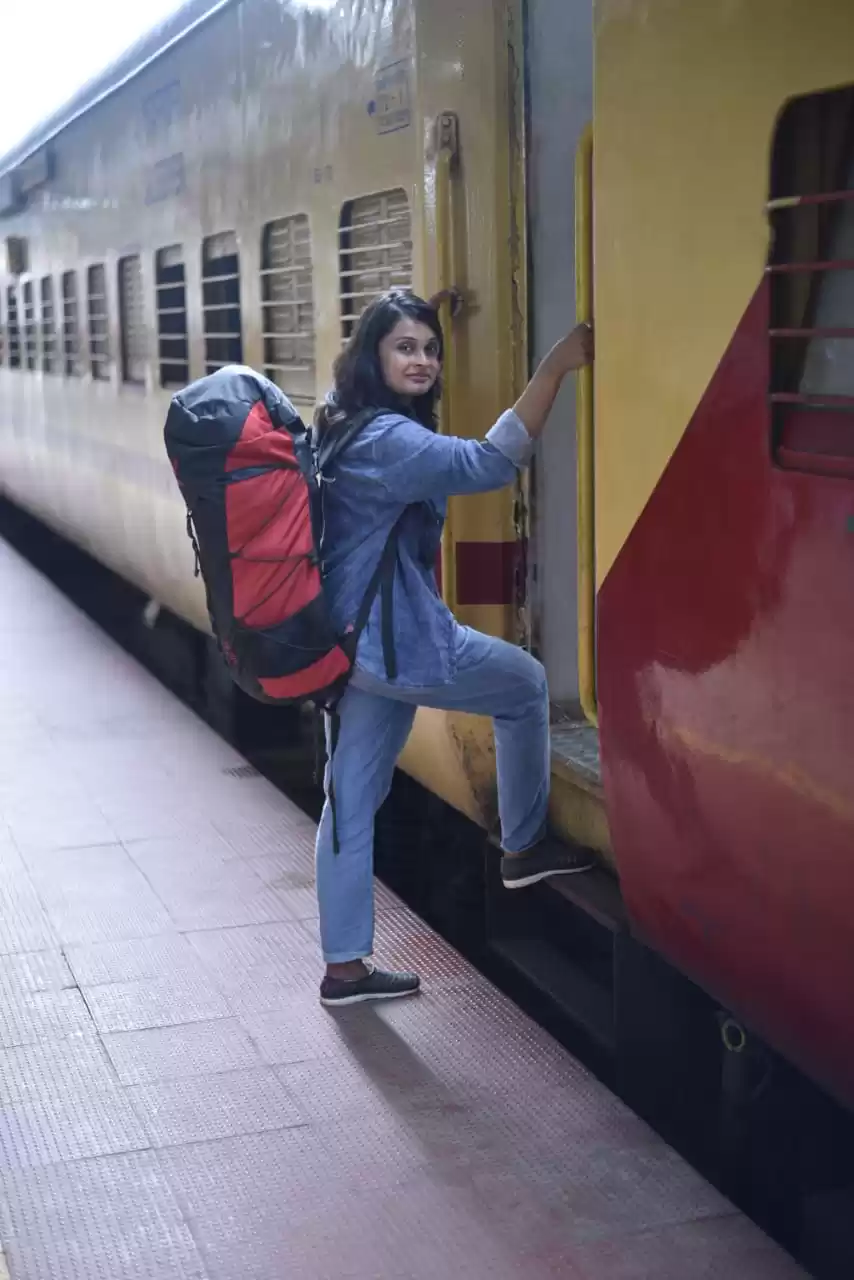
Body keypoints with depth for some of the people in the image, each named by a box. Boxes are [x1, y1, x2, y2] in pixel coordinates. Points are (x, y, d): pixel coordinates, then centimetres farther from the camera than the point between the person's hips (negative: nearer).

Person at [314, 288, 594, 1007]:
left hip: (350, 643, 10)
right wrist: (559, 364, -31)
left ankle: (345, 966, 19)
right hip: (398, 643, -10)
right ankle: (524, 848, 27)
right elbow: (490, 464, -32)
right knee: (526, 686, 14)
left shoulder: (347, 427, 10)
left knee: (351, 801, 11)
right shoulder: (387, 440, -22)